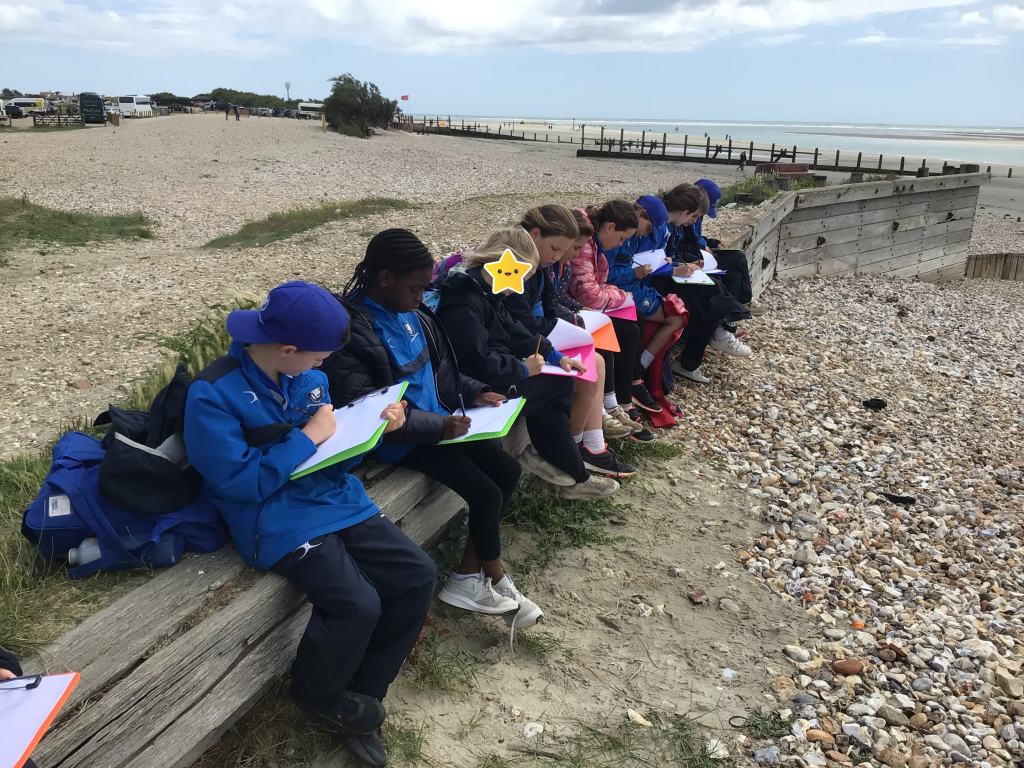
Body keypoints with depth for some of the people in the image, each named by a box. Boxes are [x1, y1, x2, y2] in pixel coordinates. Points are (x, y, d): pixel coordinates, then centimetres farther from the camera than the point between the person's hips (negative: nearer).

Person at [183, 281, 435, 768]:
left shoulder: (308, 376, 6)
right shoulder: (212, 394, -15)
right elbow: (239, 480, -18)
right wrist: (309, 436, -16)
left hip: (337, 498, 8)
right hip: (279, 519, -7)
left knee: (418, 575, -5)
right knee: (358, 604, -25)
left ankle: (362, 692, 12)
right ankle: (318, 696, 8)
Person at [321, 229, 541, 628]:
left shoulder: (410, 312, 5)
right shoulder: (351, 330, -21)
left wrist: (474, 392, 2)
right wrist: (437, 425, -25)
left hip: (442, 419, 9)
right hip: (400, 440, -9)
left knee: (508, 470, 2)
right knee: (487, 494, -13)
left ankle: (468, 576, 10)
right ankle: (494, 577, 15)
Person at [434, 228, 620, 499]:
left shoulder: (485, 291, 7)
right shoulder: (463, 305, -26)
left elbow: (515, 331, 13)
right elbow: (479, 364, -31)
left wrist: (555, 356, 5)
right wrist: (523, 369, -16)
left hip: (495, 373, 10)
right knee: (559, 386, -5)